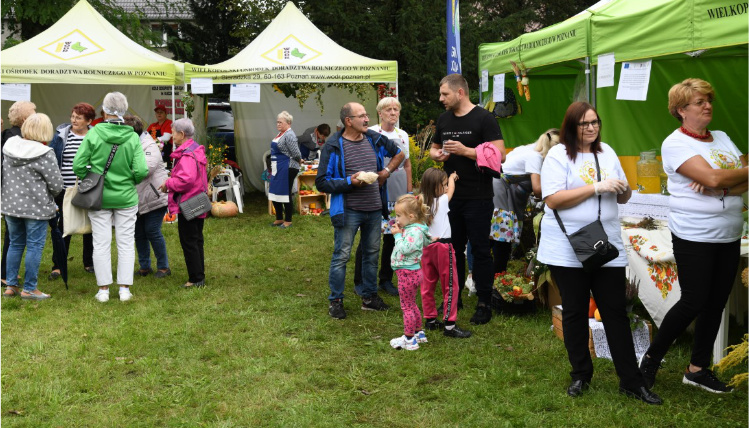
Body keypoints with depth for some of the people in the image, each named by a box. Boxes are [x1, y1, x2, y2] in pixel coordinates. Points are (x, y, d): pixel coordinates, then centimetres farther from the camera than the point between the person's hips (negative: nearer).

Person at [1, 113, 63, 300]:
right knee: (35, 246, 4)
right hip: (36, 207, -6)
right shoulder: (44, 154, -17)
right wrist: (49, 196, 7)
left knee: (15, 244, 17)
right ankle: (29, 289, 8)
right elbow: (56, 184, -12)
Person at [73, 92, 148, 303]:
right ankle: (124, 289, 10)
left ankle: (103, 289, 12)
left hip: (99, 197, 0)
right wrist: (130, 181, 7)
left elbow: (78, 165, -10)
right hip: (126, 198, 0)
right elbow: (141, 170, -14)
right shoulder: (133, 137, -9)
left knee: (101, 243, 8)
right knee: (126, 243, 9)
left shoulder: (93, 133, -10)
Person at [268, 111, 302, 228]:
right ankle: (279, 219, 26)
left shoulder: (289, 135, -16)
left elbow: (296, 154, -20)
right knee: (274, 194, 14)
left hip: (287, 169, -10)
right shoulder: (280, 134, 14)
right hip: (277, 169, 10)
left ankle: (288, 221, 10)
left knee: (285, 194, -1)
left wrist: (299, 160, -1)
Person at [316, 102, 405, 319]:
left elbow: (399, 153, 23)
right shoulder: (333, 146, -10)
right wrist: (349, 181, -20)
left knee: (372, 253, 14)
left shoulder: (374, 139, 5)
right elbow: (322, 182, -10)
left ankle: (369, 297, 28)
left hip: (374, 209, 6)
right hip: (348, 210, -6)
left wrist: (386, 171, 8)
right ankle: (335, 301, 11)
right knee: (341, 255, -1)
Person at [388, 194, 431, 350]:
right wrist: (399, 233, 8)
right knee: (411, 304, 22)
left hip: (408, 273, -10)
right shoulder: (411, 228, 7)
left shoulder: (415, 231, -23)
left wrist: (398, 235, -19)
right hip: (413, 272, 10)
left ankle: (409, 339, 10)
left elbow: (404, 248, -31)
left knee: (407, 306, 1)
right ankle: (419, 333, 34)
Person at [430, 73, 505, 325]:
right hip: (450, 195, 6)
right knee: (453, 248, 13)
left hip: (477, 198, -6)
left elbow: (499, 154, -16)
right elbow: (433, 148, 24)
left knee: (480, 250, -1)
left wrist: (465, 151, -22)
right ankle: (454, 297, 25)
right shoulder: (444, 120, 12)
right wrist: (437, 155, 0)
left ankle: (484, 303, 8)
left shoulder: (483, 118, -9)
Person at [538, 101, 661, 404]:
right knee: (574, 313, 8)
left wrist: (624, 190, -7)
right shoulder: (558, 155, -5)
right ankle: (580, 375, 23)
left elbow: (622, 198, 18)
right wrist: (597, 187, -20)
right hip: (568, 251, -4)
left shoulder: (607, 152, 11)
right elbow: (553, 199, -18)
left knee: (616, 312, 3)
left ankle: (631, 381, 9)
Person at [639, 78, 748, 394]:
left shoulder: (722, 138, 11)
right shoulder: (675, 143, -10)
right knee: (694, 303, -5)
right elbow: (712, 177, -21)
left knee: (716, 304, 9)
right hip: (694, 237, -7)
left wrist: (720, 186, -18)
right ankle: (651, 359, 13)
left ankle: (698, 369, 22)